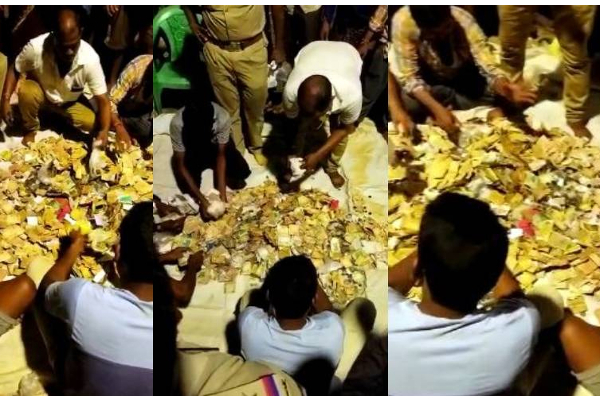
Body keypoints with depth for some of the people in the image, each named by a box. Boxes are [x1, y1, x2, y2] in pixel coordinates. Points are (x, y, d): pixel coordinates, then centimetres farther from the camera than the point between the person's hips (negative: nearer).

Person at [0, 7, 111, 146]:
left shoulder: (90, 58, -33)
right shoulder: (35, 48, -33)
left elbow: (103, 100, -28)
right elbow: (14, 70, -12)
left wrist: (104, 130, -45)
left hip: (71, 101, 1)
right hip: (41, 93, -1)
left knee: (92, 123, -22)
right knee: (26, 90, -33)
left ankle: (62, 116, 13)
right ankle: (31, 129, -2)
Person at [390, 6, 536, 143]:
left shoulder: (463, 20, -29)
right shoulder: (403, 21, -31)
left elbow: (486, 62, -33)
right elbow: (409, 77, -28)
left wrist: (504, 87, -55)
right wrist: (437, 108, -42)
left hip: (463, 77, 0)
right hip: (430, 81, 0)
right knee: (411, 104, -33)